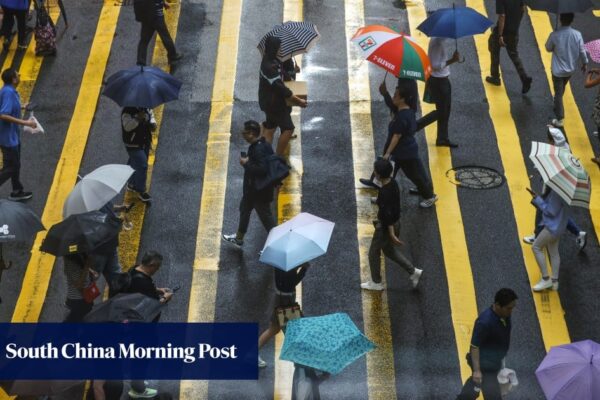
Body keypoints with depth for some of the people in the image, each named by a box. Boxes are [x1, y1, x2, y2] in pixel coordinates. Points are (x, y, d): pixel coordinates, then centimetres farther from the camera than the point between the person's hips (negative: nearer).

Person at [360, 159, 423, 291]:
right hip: (395, 222, 9)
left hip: (387, 226, -9)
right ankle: (413, 271, 23)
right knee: (389, 251, 26)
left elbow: (387, 214, -28)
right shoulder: (393, 183, -4)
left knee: (374, 253, 13)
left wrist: (392, 235, -24)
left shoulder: (384, 192, -31)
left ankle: (376, 283, 29)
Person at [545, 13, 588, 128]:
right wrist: (584, 63, 12)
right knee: (561, 89, 29)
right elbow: (582, 51, -4)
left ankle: (560, 119, -1)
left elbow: (548, 48, -5)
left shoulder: (554, 35, -22)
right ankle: (557, 105, 52)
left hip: (558, 70, -4)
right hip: (570, 69, 4)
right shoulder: (577, 35, -14)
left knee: (558, 93, 3)